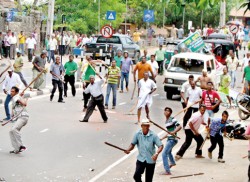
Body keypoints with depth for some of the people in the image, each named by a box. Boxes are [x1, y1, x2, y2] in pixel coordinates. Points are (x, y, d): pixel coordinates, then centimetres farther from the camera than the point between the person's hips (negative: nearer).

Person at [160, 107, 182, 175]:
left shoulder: (172, 119, -14)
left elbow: (179, 127, -21)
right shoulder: (166, 121, 11)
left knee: (164, 154, -15)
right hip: (169, 139, 10)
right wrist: (162, 138, 16)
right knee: (168, 151, 35)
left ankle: (167, 171, -12)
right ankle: (172, 162, 64)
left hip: (172, 139, -10)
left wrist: (173, 132, -33)